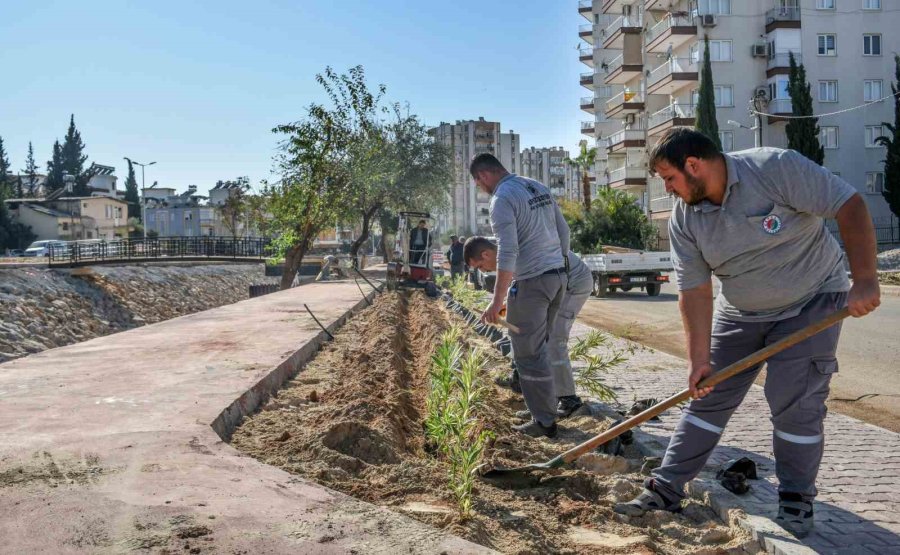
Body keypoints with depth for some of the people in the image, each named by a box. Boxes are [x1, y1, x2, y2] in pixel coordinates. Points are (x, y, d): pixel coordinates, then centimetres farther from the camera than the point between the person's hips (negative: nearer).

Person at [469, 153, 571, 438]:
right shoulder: (539, 188, 13)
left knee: (529, 353, 0)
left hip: (531, 282, -8)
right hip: (558, 276, 9)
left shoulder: (502, 198, -13)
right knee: (537, 345, 19)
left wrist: (497, 301, -21)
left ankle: (544, 421, 6)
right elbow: (564, 231, 17)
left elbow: (508, 251, -22)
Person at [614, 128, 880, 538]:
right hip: (742, 313, 4)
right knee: (708, 398, 4)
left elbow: (850, 206, -23)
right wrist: (699, 359, -14)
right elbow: (694, 290, -11)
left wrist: (864, 280, -29)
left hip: (811, 303, -4)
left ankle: (796, 502, 13)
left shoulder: (776, 167, -24)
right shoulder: (683, 220, -10)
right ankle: (666, 489, 11)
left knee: (795, 402, -8)